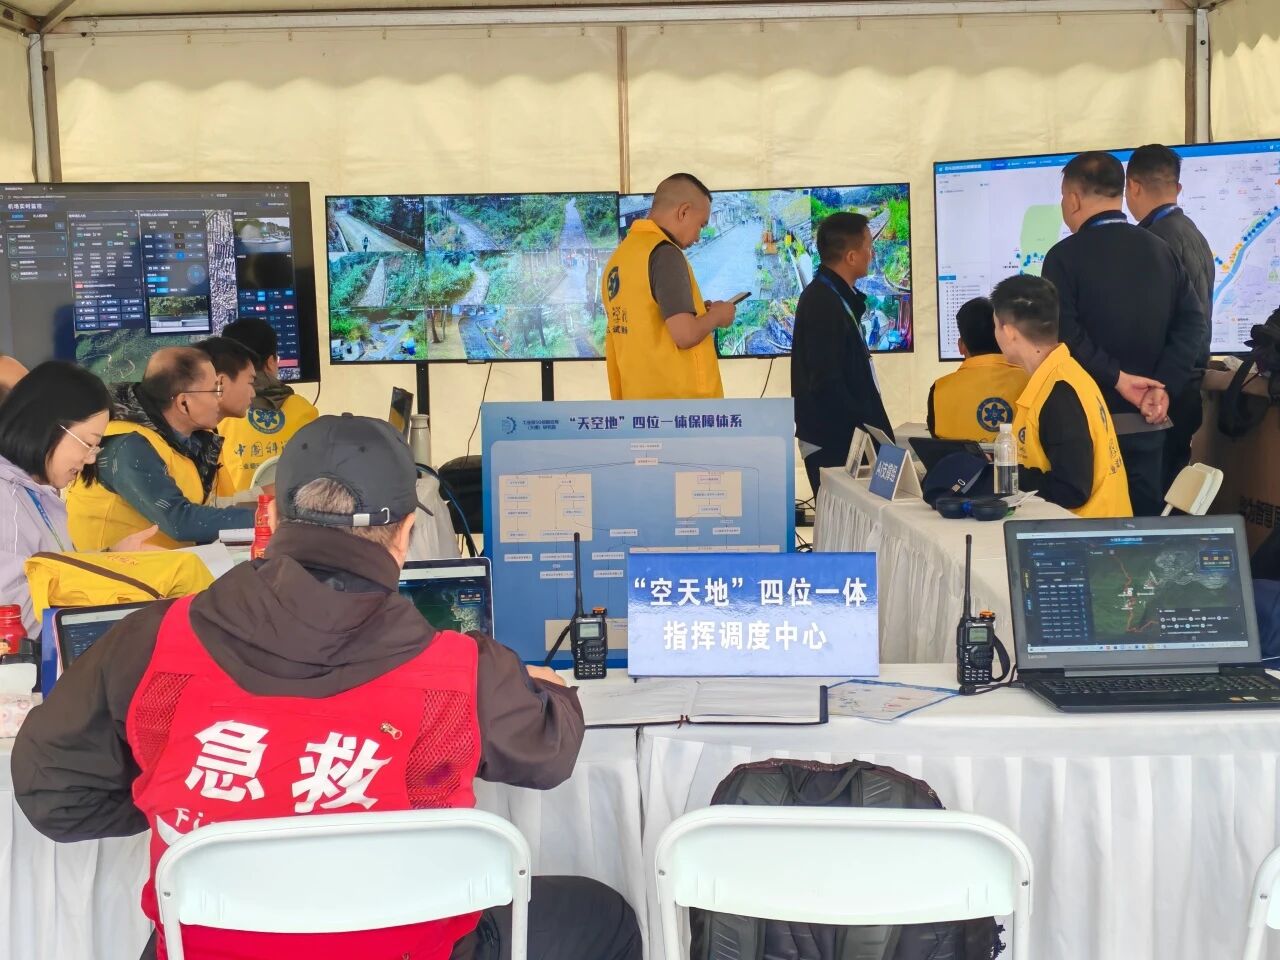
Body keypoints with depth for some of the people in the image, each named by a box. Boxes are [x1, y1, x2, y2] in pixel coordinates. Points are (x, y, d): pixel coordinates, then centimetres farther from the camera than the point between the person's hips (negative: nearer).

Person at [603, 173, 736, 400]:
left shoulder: (620, 256, 13)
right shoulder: (663, 253, -13)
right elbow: (685, 334, -20)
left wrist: (697, 313, 16)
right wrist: (717, 315, -1)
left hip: (639, 404, 8)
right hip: (677, 403, -8)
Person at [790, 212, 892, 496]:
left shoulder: (834, 296, 12)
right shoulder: (824, 304, -18)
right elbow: (827, 385, -22)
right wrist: (869, 429, -18)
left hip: (845, 437, 10)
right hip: (832, 444, -10)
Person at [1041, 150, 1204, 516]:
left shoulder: (1065, 255, -8)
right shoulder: (1160, 250, 8)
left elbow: (1063, 333, -18)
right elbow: (1192, 320, 1)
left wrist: (1117, 378, -12)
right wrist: (1163, 386, -7)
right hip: (1145, 420, 5)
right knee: (1144, 518, 13)